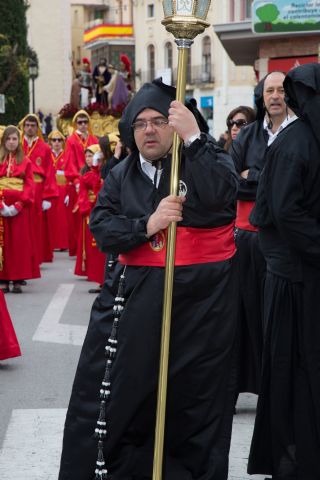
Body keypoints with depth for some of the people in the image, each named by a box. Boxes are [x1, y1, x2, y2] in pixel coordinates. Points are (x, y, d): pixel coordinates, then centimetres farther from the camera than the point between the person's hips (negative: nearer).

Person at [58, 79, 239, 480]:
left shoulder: (206, 160, -1)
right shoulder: (120, 176, 10)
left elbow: (222, 195, -23)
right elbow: (101, 228, -3)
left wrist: (193, 137, -27)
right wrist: (147, 224, -19)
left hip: (201, 296, -3)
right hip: (136, 294, 3)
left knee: (197, 397, 9)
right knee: (110, 393, 2)